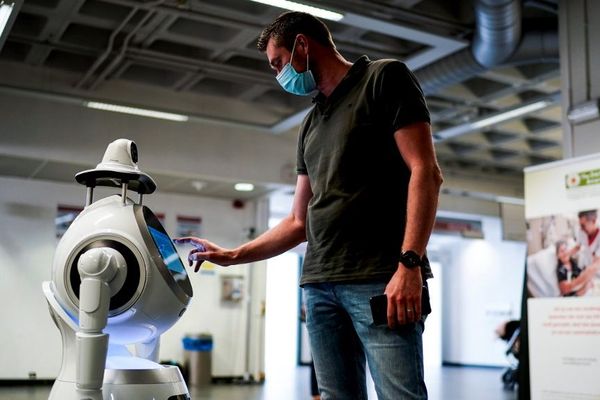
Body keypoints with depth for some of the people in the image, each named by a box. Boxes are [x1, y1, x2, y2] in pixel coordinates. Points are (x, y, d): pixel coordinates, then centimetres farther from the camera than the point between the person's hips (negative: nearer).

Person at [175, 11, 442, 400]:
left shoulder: (384, 78, 4)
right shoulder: (311, 126, 23)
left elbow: (425, 172, -8)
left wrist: (409, 264, -18)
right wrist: (231, 256, 20)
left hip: (380, 281, -6)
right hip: (319, 285, 7)